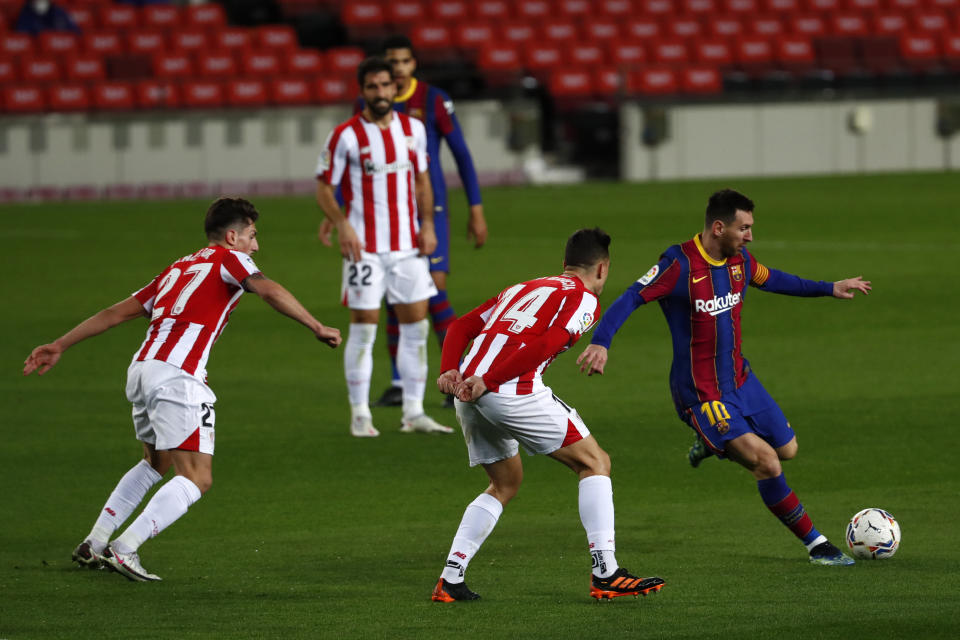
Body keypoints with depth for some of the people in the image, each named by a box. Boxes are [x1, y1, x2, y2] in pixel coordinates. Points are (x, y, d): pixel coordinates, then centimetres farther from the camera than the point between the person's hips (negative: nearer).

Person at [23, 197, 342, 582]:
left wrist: (60, 346, 28)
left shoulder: (179, 268, 27)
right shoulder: (228, 259, 8)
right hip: (177, 376, -8)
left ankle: (94, 544, 24)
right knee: (196, 479, -7)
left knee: (155, 463, 28)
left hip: (141, 368, 8)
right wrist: (317, 327, -11)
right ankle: (124, 549, -19)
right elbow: (269, 291, -13)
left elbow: (117, 312, 27)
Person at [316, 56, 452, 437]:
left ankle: (414, 413, 11)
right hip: (365, 246, -5)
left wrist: (427, 225, 5)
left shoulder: (413, 129, 7)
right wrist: (342, 225, -19)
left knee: (416, 326, 4)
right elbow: (324, 188, -4)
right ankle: (360, 415, 4)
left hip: (408, 244, 5)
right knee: (364, 328, -4)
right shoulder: (346, 135, -7)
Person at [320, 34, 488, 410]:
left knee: (433, 291, -13)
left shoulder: (434, 101, -7)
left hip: (430, 209, -3)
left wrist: (476, 210, -4)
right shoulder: (366, 106, 3)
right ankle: (398, 385, 12)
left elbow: (461, 154, -2)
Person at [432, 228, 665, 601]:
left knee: (505, 484, 25)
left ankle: (450, 580, 15)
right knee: (594, 462, 7)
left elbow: (461, 327, 20)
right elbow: (545, 345, -11)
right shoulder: (584, 299, 6)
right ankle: (605, 574, -1)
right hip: (515, 391, -7)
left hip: (468, 394, 7)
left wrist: (450, 371, 5)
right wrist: (486, 382, -14)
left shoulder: (520, 289, 30)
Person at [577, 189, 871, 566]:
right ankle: (816, 545, -2)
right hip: (701, 393, -8)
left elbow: (771, 280, 22)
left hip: (739, 378, 8)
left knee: (786, 449, 14)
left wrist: (830, 289, 28)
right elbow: (630, 300, -27)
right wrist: (600, 343, -42)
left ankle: (714, 443, 36)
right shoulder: (680, 266, -22)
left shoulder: (739, 261, 2)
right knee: (767, 463, -15)